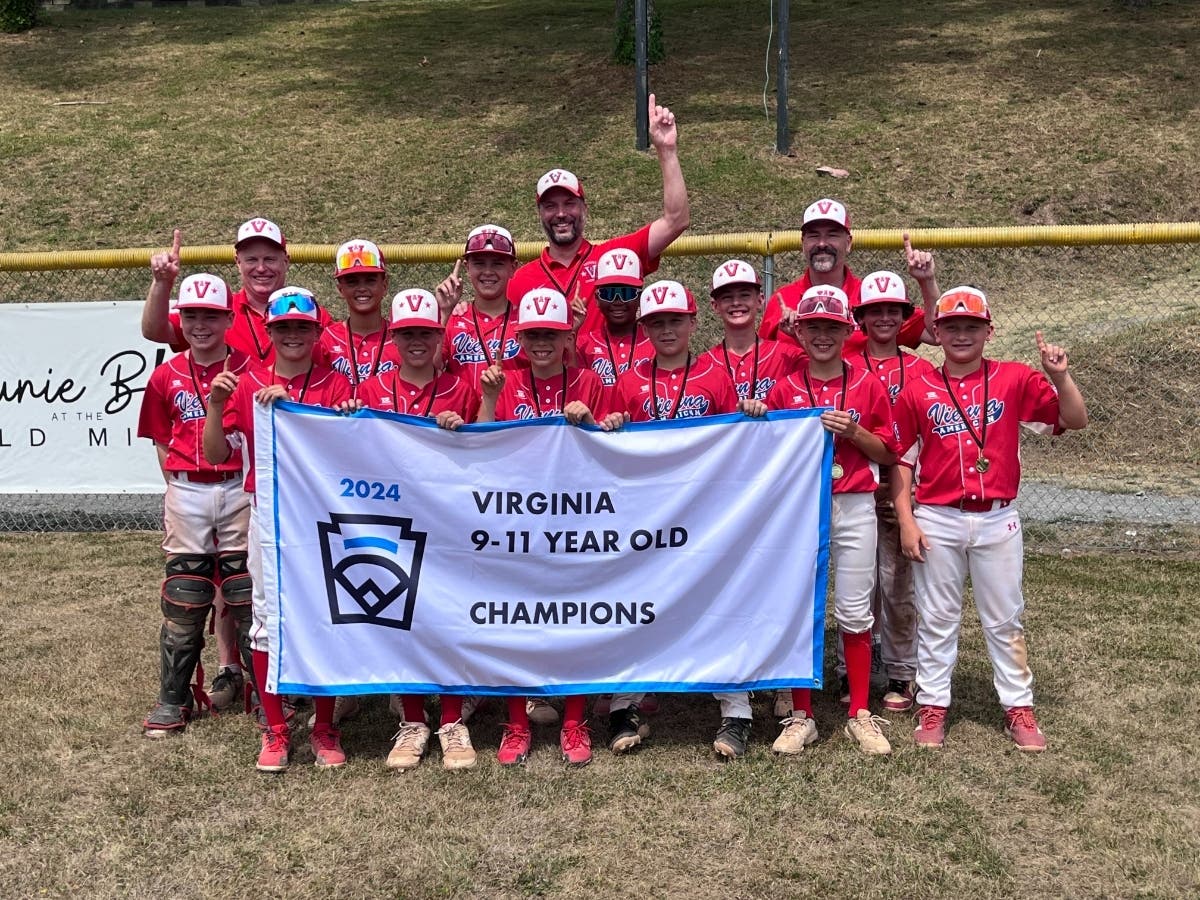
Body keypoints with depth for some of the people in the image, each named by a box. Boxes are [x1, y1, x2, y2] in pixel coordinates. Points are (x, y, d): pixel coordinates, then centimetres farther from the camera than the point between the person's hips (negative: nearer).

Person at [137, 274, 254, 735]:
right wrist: (179, 489, 3)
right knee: (184, 598, 6)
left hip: (239, 490, -2)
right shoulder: (167, 376, 7)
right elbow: (163, 443, 12)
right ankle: (174, 698, 14)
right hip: (186, 494, 2)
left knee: (245, 592, 3)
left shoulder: (248, 370, -1)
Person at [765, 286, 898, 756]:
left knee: (855, 611, 3)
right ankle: (801, 716, 14)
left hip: (855, 507, -1)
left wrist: (853, 431, -12)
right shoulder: (784, 389, 5)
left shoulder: (868, 385, 4)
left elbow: (887, 452, 5)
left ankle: (861, 715, 15)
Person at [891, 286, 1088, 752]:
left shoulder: (1016, 380, 0)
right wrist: (906, 521, -4)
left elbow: (1075, 420, 0)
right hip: (937, 521, 0)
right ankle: (932, 706, 20)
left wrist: (1060, 376, -17)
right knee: (936, 618, 9)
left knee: (1004, 619, 10)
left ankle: (1018, 708, 21)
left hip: (997, 520, 0)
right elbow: (902, 461, 2)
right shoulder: (918, 390, 0)